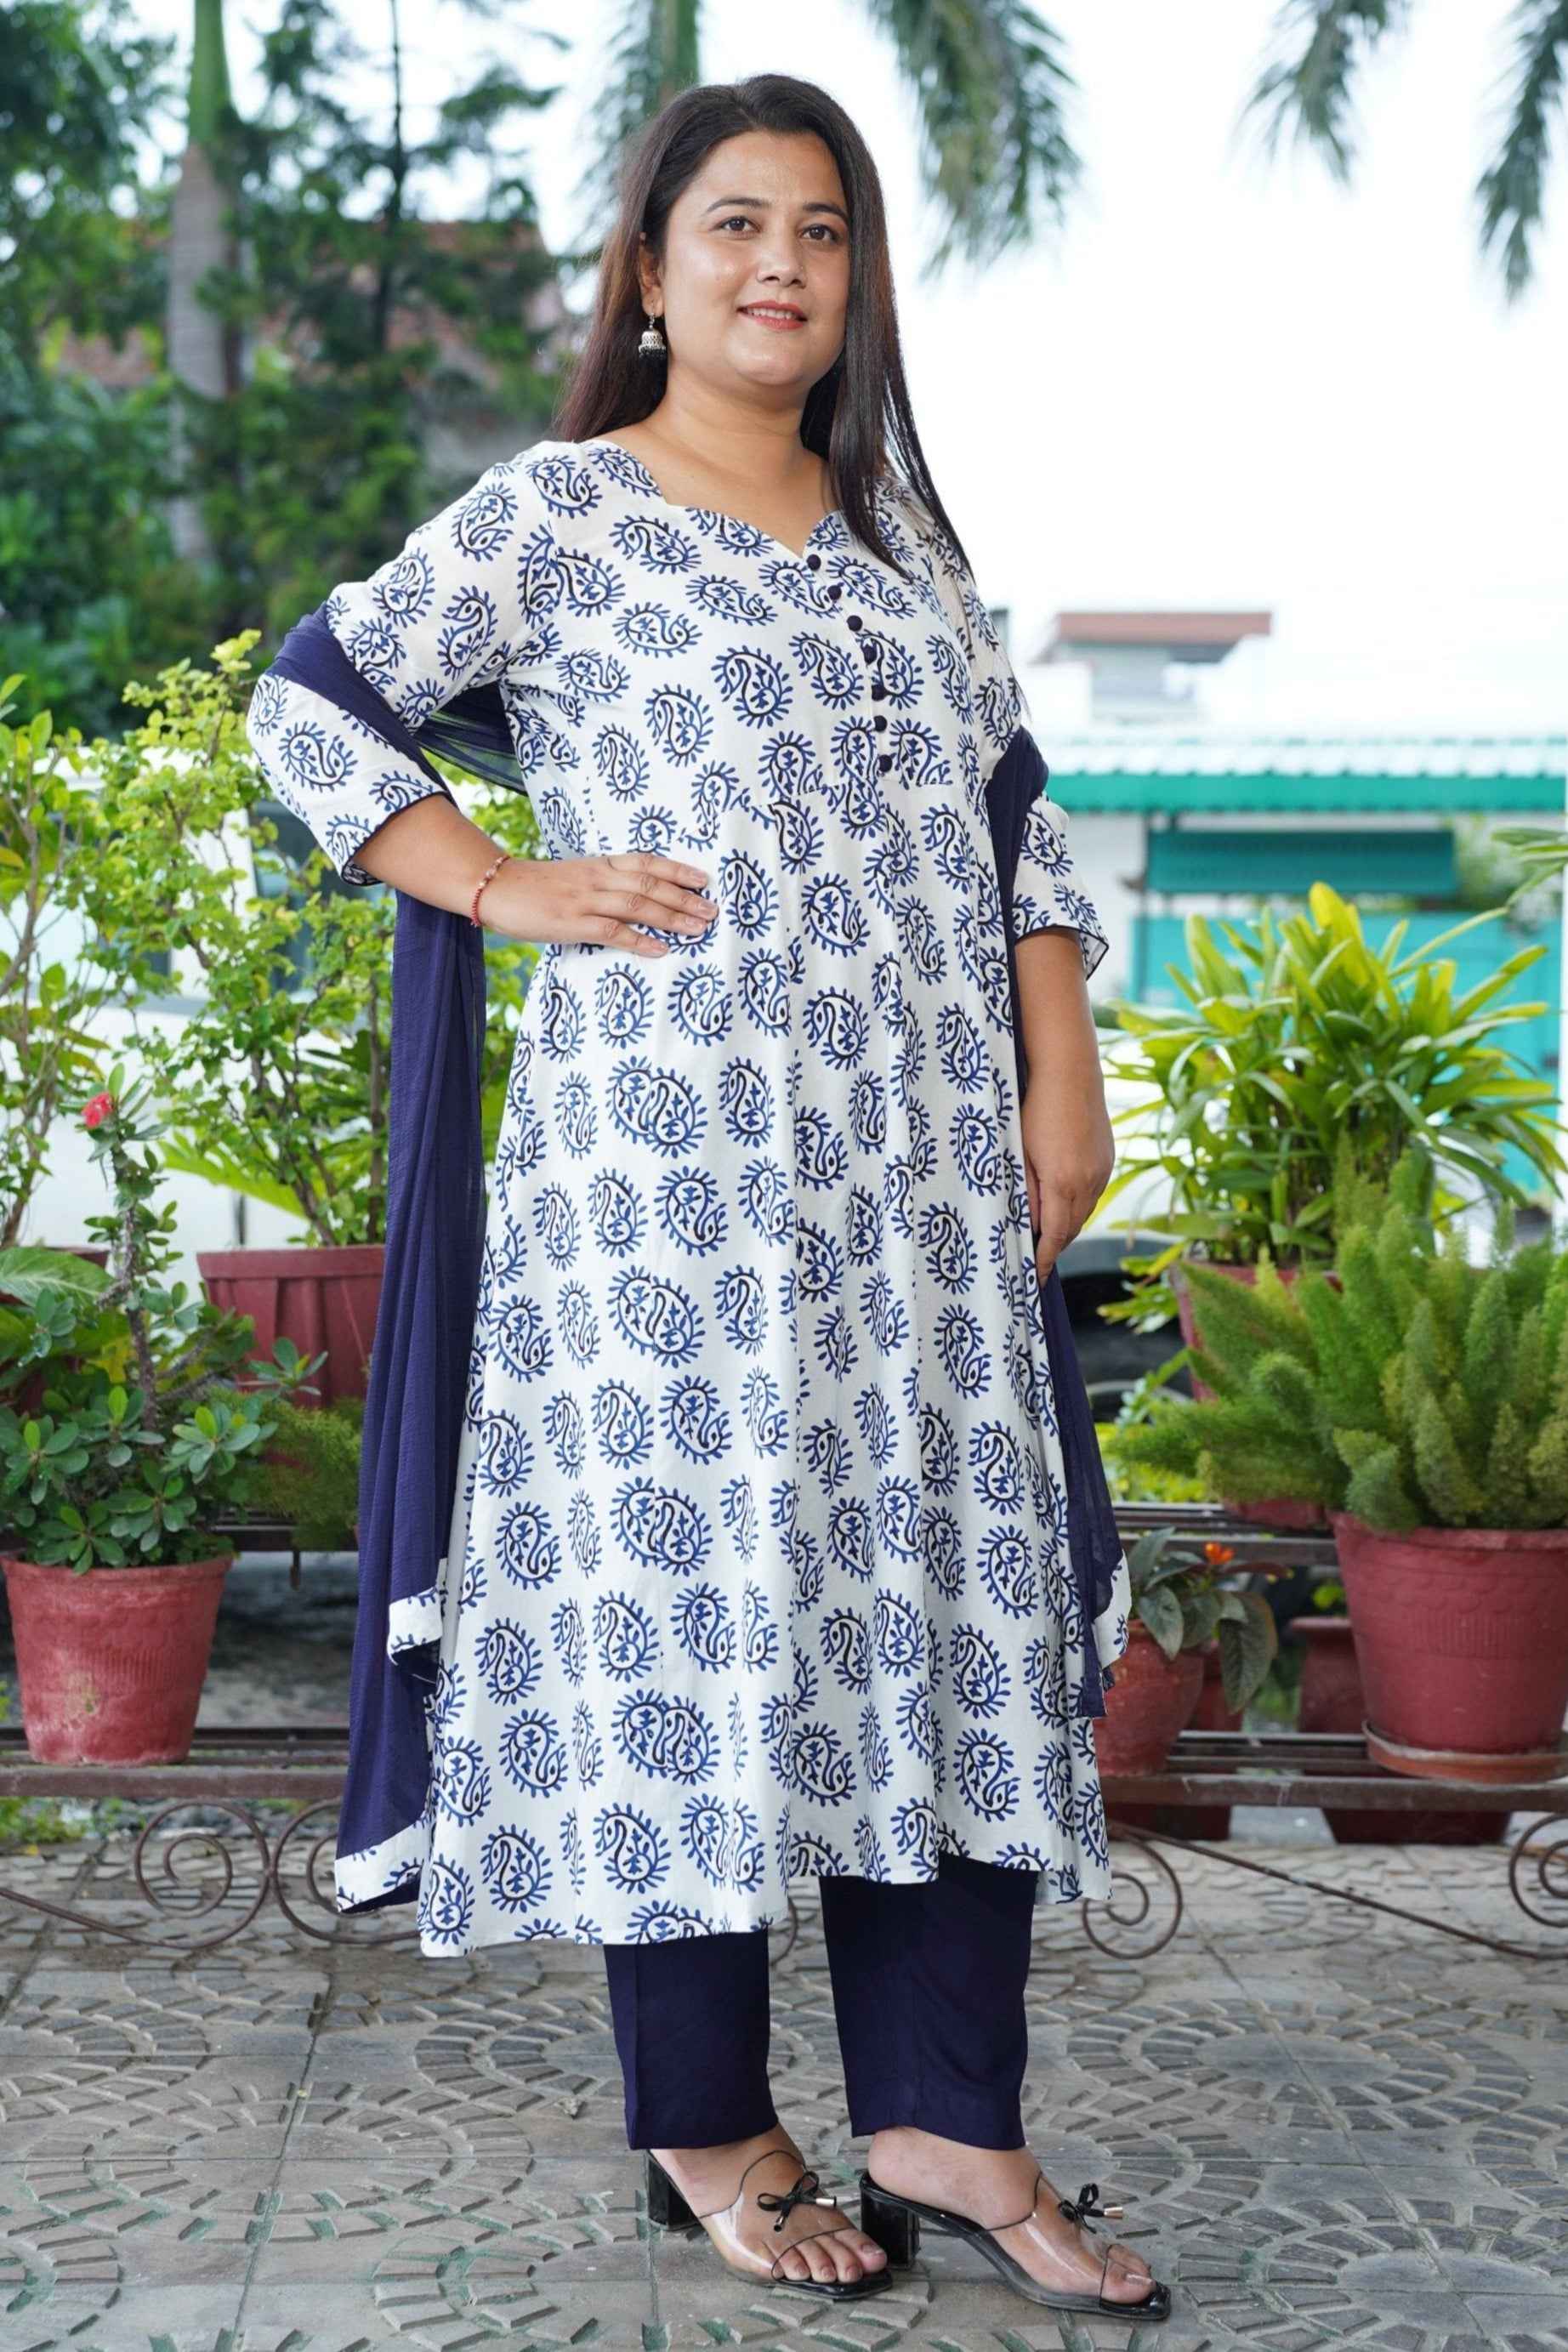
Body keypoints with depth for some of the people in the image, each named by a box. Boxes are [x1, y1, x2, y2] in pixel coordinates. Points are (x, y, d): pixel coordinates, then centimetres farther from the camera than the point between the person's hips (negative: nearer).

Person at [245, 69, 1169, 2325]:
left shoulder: (896, 532, 18)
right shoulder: (552, 513, 1)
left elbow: (1013, 816, 16)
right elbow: (311, 705, 1)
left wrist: (1066, 1087, 7)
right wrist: (502, 888, -7)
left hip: (927, 1164, 6)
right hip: (672, 1151, -5)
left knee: (954, 1588, 4)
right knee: (699, 1576, -1)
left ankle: (947, 2119, 13)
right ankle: (710, 2129, 13)